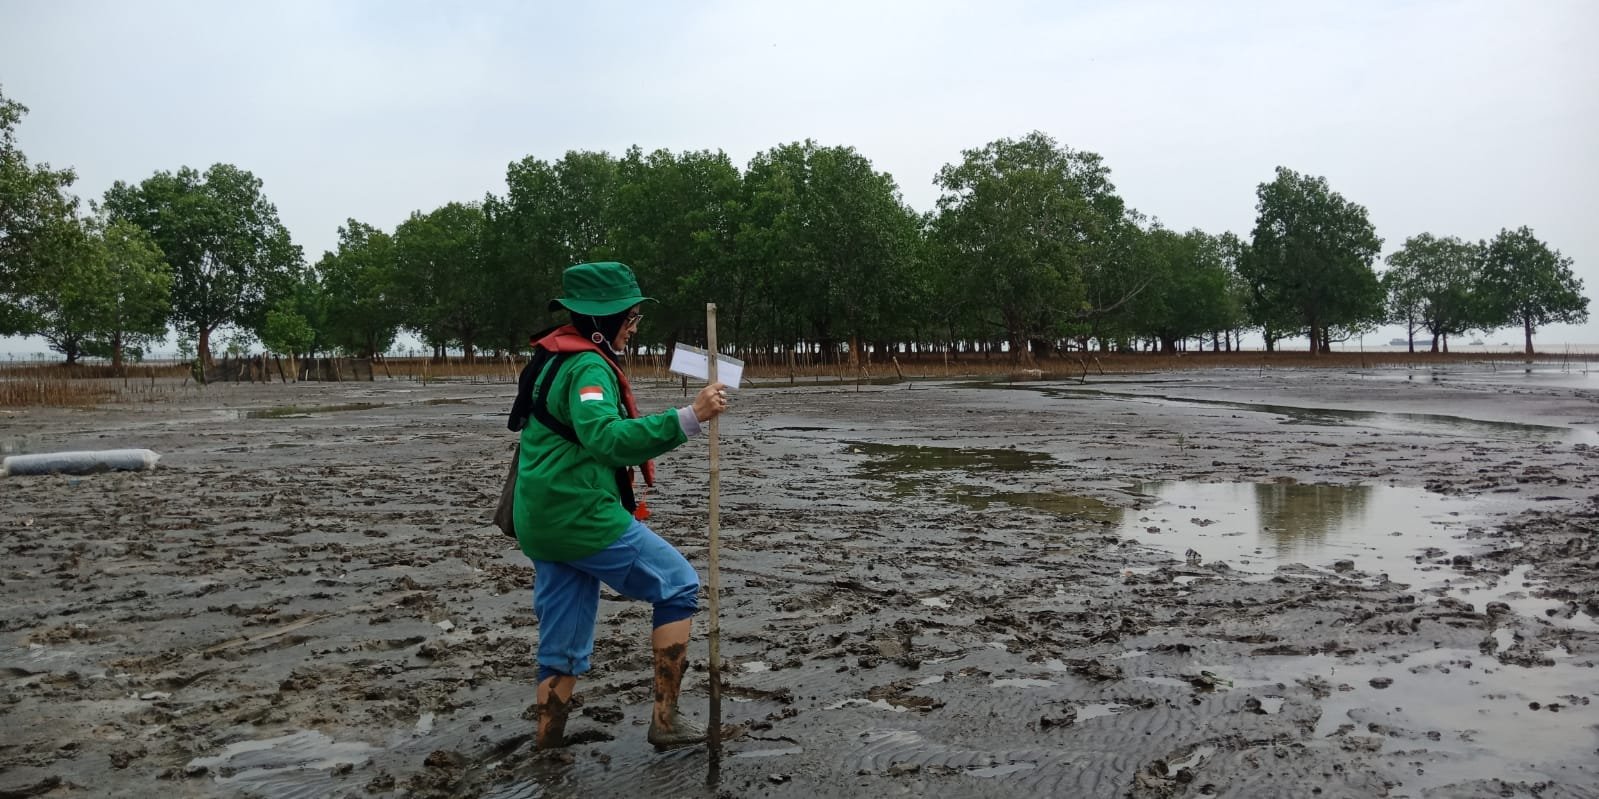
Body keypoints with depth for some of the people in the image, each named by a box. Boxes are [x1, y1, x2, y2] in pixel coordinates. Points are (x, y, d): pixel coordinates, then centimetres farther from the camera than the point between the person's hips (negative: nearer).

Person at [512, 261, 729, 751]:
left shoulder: (556, 360, 16)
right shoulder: (588, 366, -15)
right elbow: (607, 439, -33)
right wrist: (688, 418, -40)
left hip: (544, 522, 9)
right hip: (584, 517, -9)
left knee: (563, 649, 14)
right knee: (678, 585, 4)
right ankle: (665, 720, 5)